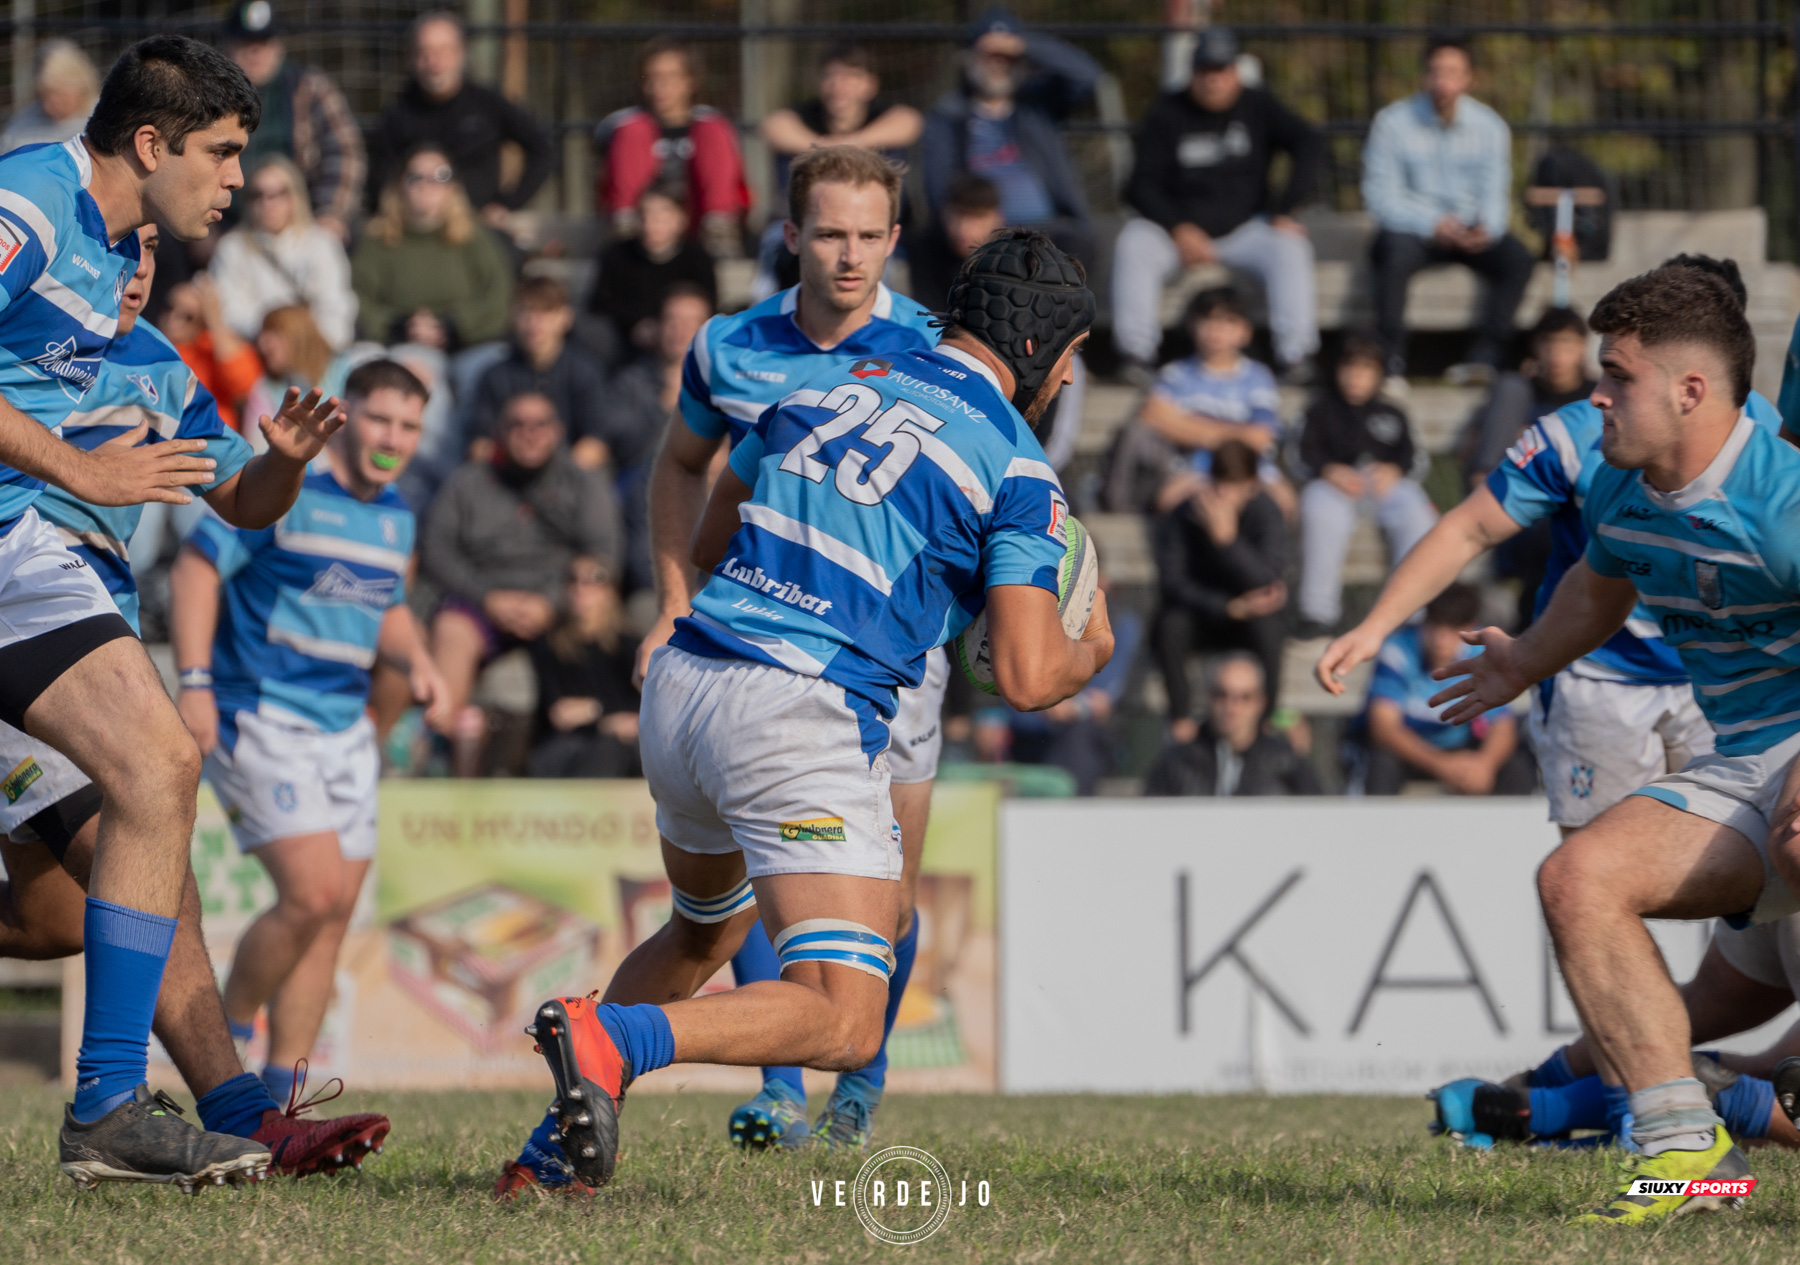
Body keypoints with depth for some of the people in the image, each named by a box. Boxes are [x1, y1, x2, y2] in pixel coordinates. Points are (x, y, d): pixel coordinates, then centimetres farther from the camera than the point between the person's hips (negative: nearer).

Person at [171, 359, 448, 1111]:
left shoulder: (396, 518, 13)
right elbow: (194, 570, -10)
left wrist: (417, 662, 6)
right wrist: (195, 683, -18)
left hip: (344, 730, 8)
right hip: (260, 718, -8)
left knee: (335, 909, 3)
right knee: (312, 893, -18)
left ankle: (280, 1097, 9)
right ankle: (227, 1034, 3)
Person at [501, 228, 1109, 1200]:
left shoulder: (829, 383, 18)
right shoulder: (1016, 467, 0)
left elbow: (708, 546, 28)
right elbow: (1025, 679, -7)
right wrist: (1091, 651, 16)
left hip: (681, 683, 8)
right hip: (802, 719, -8)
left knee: (704, 934, 34)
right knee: (845, 1026, -13)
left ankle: (555, 1140, 25)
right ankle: (610, 1039, -33)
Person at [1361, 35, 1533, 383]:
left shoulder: (1489, 126, 2)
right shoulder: (1393, 123, -6)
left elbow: (1494, 194, 0)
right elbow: (1381, 197, -10)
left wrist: (1486, 228, -24)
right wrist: (1433, 224, -25)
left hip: (1472, 231, 3)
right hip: (1412, 229, -3)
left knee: (1517, 258, -25)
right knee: (1396, 253, -37)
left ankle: (1484, 356, -26)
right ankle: (1390, 363, -34)